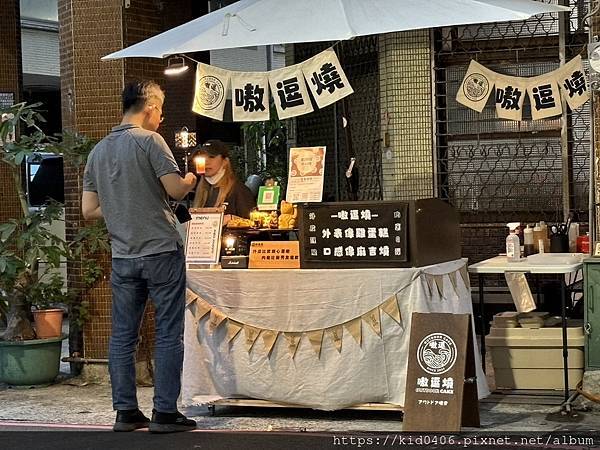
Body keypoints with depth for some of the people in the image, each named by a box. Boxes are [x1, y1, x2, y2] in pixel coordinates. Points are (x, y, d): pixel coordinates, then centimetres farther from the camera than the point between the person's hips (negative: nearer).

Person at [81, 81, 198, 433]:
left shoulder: (98, 151, 10)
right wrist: (191, 181, 6)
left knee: (123, 335, 10)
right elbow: (176, 189, -15)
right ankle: (165, 413, 1)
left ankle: (126, 412, 13)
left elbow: (89, 210, 11)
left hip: (123, 256, 6)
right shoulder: (150, 141, -8)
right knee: (169, 334, 0)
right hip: (161, 252, -6)